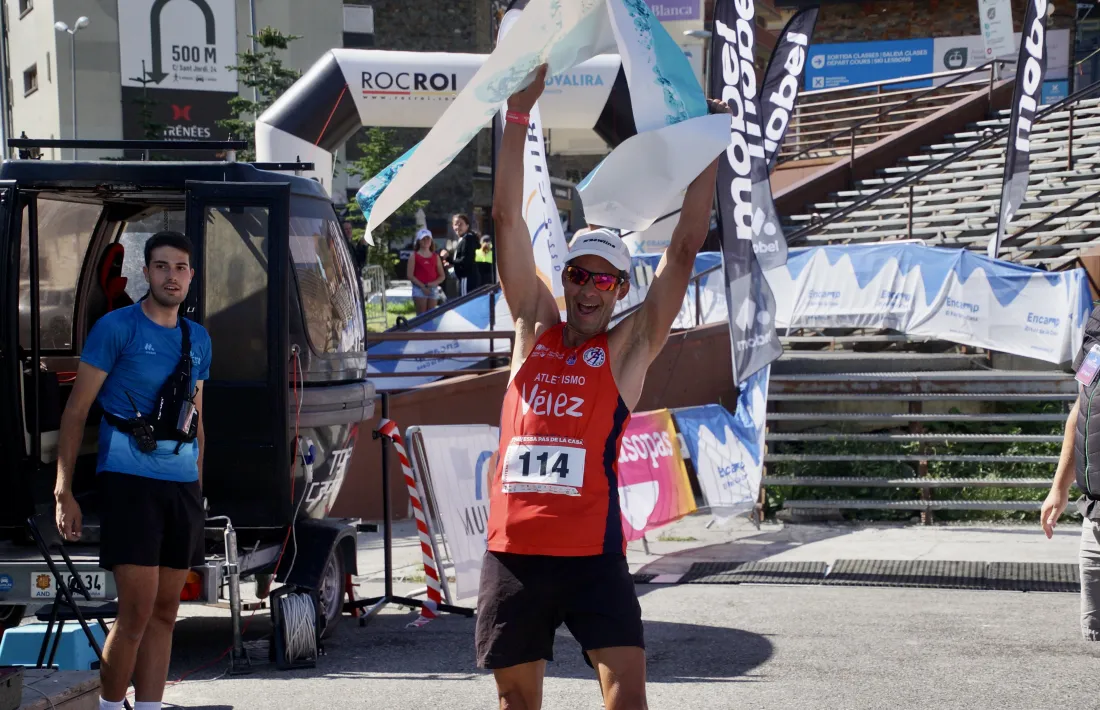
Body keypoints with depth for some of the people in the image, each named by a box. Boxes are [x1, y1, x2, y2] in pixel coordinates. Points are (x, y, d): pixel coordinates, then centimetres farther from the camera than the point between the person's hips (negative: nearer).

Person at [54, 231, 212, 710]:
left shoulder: (197, 339, 15)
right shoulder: (117, 328, -3)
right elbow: (76, 410, -3)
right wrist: (63, 492, -9)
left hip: (182, 484, 6)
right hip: (129, 477, -6)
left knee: (165, 612, 6)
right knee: (137, 611, -11)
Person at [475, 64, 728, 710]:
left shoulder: (629, 347, 4)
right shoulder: (535, 328, 11)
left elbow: (684, 251, -2)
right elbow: (509, 221, 7)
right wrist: (519, 114, 2)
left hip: (593, 553, -3)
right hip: (513, 551, 3)